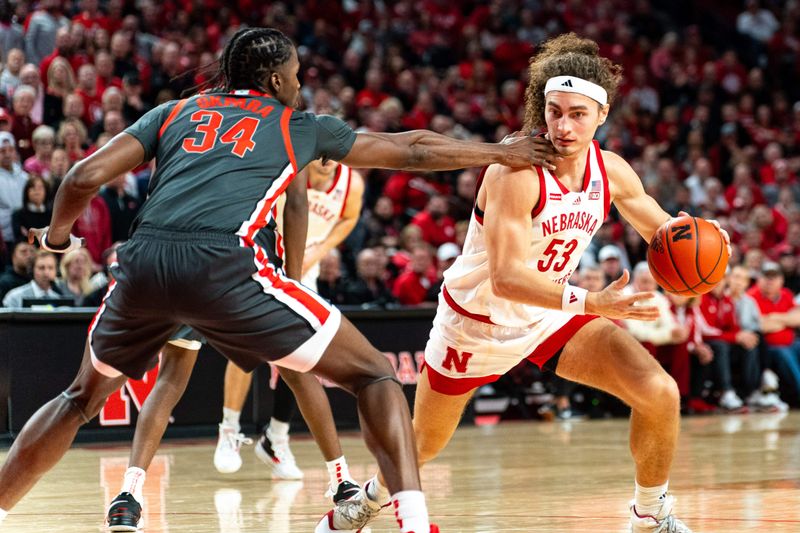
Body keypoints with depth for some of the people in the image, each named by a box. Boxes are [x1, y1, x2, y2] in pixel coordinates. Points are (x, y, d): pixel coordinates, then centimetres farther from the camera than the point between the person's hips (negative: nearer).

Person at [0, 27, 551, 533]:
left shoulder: (174, 112, 27)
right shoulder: (299, 125, 24)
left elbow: (86, 177, 16)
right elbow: (412, 150, 33)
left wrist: (57, 236, 36)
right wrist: (503, 152, 46)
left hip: (142, 263, 4)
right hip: (225, 264, -3)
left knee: (84, 397, 30)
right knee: (375, 375, 9)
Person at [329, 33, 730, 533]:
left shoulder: (612, 171, -12)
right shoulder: (516, 172, -32)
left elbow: (661, 230, 6)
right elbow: (506, 278, -38)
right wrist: (590, 303, -49)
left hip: (551, 312, 5)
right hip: (478, 317, -5)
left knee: (659, 392, -14)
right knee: (424, 444, 15)